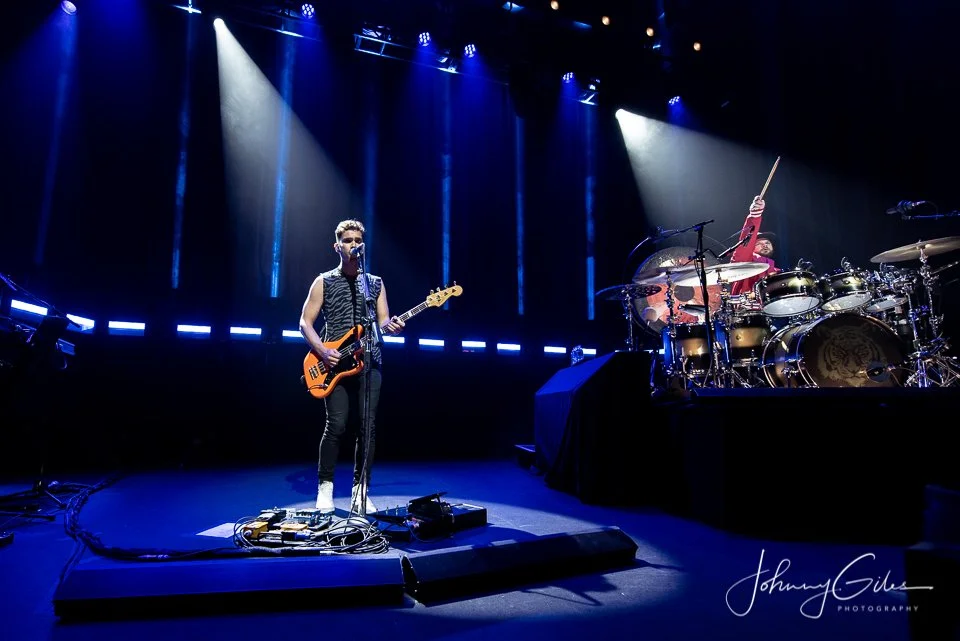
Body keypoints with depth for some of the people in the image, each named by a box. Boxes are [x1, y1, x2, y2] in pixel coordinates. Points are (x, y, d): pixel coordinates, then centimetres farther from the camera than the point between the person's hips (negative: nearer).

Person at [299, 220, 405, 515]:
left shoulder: (376, 283, 14)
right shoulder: (324, 282, 7)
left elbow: (383, 322, 8)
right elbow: (305, 322, 4)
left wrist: (391, 326, -17)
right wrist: (323, 351, -12)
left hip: (369, 364, 3)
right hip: (334, 363, -2)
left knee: (367, 429, 0)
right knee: (336, 426, -9)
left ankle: (360, 491, 11)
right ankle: (325, 487, 9)